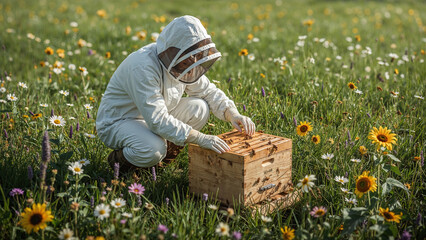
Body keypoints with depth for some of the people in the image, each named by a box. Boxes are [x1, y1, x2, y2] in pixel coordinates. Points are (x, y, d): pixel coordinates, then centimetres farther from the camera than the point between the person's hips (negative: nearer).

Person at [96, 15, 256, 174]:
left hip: (155, 117, 8)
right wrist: (201, 139, -41)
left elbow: (208, 91, 3)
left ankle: (165, 155, 4)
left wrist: (233, 114, -15)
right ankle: (118, 159, -4)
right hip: (116, 122, -8)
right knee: (153, 149, -37)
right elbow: (157, 120, -38)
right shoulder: (143, 67, -33)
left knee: (199, 107, -12)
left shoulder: (183, 62, -7)